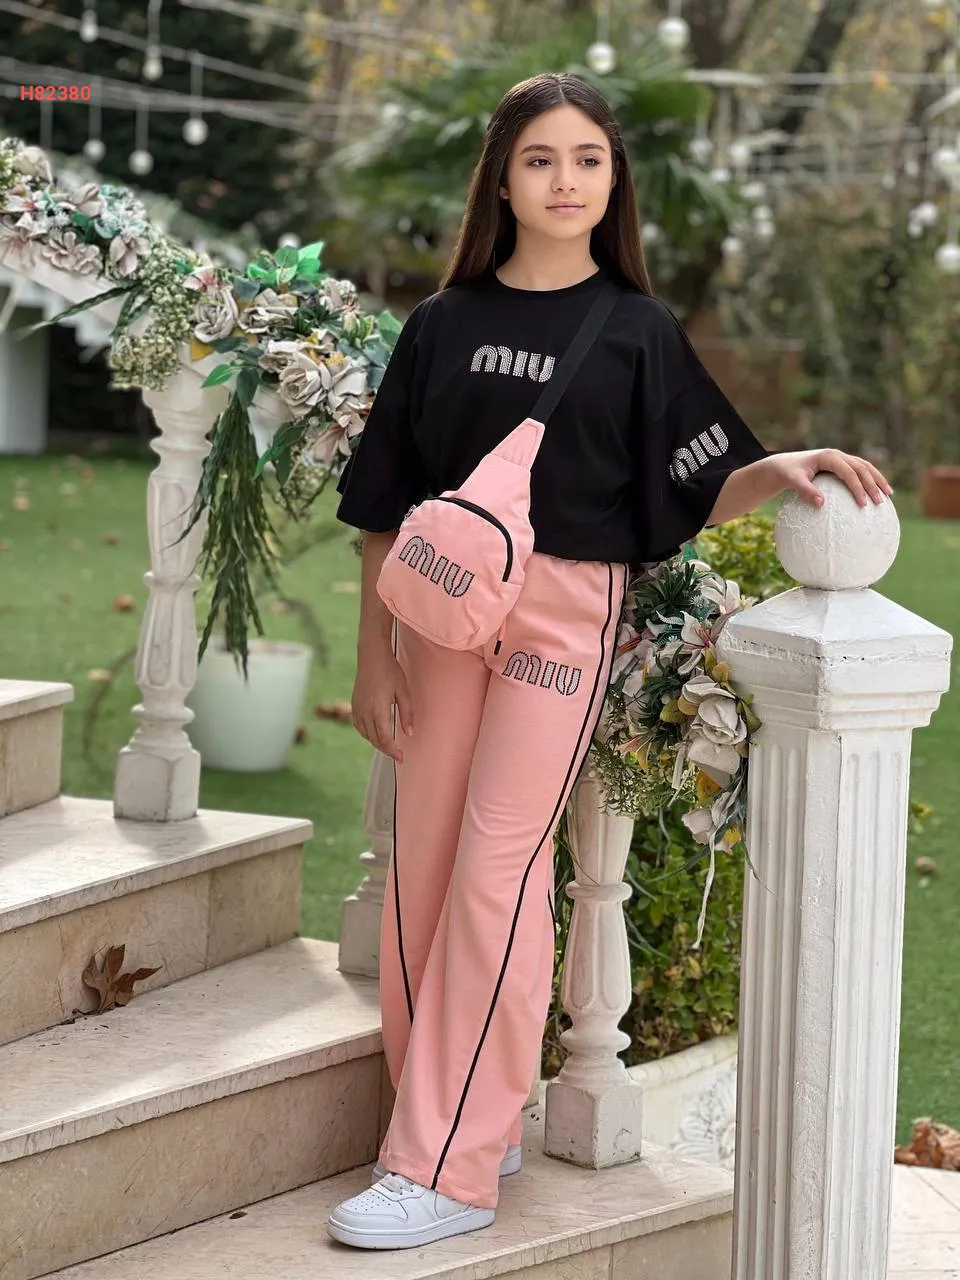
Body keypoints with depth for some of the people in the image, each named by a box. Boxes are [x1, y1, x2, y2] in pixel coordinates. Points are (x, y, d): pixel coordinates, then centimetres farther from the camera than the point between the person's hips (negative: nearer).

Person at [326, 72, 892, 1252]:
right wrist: (373, 654, 5)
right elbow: (387, 504, 9)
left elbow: (697, 493, 2)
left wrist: (783, 469, -18)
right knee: (421, 873, 3)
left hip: (564, 614, -3)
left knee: (497, 874, -8)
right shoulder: (444, 325, 7)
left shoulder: (638, 333, 3)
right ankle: (468, 1123, 17)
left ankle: (450, 1173, -5)